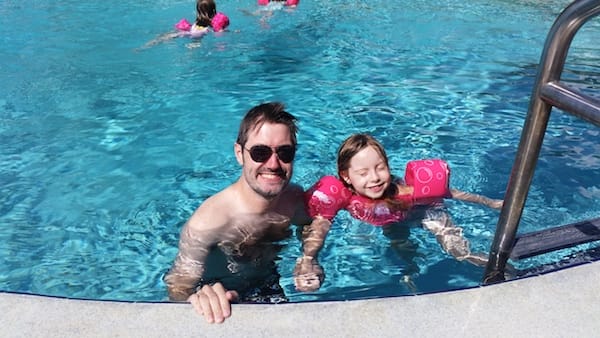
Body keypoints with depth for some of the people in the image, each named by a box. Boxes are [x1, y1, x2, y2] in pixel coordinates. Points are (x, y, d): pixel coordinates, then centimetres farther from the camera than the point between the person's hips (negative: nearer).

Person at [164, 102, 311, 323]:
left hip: (268, 284, 3)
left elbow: (309, 230, 5)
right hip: (221, 299, -2)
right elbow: (179, 283, -29)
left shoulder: (296, 197, -16)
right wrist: (198, 297, -51)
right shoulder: (207, 221, -34)